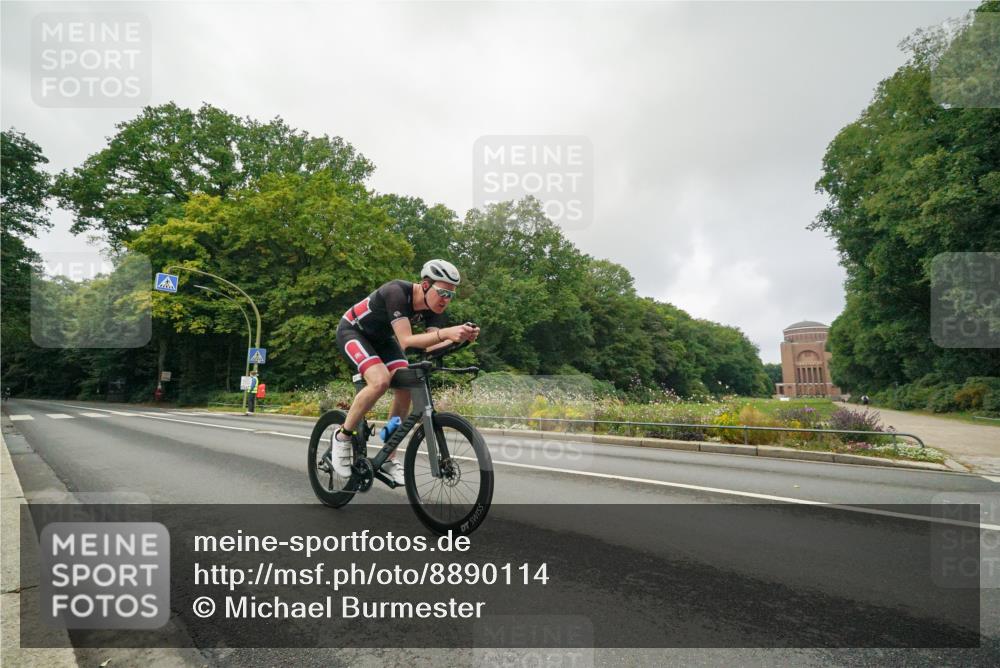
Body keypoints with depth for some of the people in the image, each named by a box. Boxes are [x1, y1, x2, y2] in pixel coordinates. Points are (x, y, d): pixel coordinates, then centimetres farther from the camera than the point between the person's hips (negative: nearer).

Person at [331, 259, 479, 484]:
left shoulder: (432, 307, -16)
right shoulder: (397, 292, -35)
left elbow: (432, 345, -23)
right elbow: (405, 341, -42)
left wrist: (458, 336, -40)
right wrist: (446, 332, -54)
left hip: (381, 337, 7)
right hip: (352, 331, -7)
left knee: (405, 388, -11)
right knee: (380, 381, -30)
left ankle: (388, 458, 3)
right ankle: (342, 437, -8)